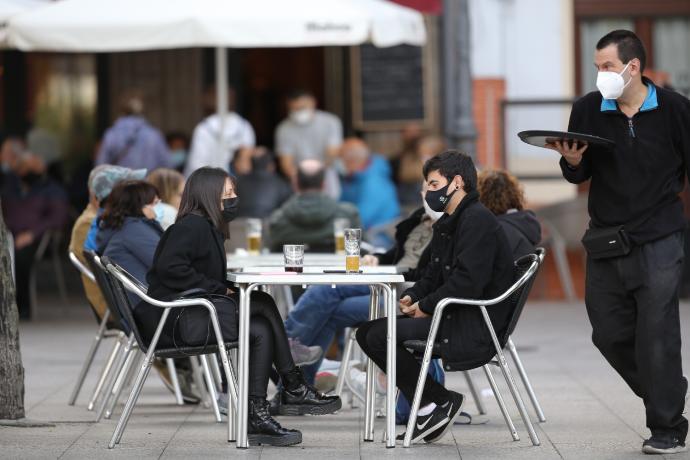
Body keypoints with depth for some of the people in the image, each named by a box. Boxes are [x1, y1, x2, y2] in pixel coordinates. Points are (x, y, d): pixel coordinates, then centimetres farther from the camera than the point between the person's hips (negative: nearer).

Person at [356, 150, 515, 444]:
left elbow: (467, 282, -23)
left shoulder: (478, 221, -14)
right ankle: (429, 408, 0)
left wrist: (426, 306, -14)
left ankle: (438, 403, -9)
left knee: (379, 335, -20)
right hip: (454, 317, 11)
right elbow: (434, 275, 22)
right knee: (368, 333, 5)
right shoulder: (448, 224, 18)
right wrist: (412, 297, 2)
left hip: (475, 326, -11)